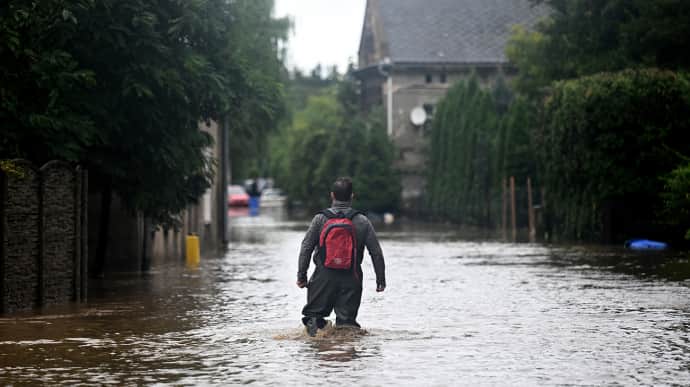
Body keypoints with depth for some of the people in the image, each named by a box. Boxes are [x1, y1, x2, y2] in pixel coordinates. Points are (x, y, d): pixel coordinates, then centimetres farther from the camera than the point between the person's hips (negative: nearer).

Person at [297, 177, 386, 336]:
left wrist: (301, 275, 4)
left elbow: (306, 248, -3)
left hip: (324, 277, 0)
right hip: (351, 280, 0)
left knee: (315, 313, 11)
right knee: (347, 318, 6)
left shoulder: (320, 219, -3)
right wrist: (381, 279, 9)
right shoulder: (362, 221, -1)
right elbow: (376, 253, 1)